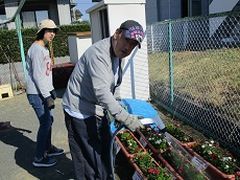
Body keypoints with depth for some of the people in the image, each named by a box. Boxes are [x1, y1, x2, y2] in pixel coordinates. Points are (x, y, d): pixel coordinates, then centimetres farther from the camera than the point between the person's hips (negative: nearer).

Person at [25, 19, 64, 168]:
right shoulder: (37, 49, -17)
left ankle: (48, 148, 34)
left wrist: (51, 90, 20)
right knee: (45, 123, -6)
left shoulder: (44, 48, 14)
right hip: (37, 94, -10)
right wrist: (47, 96, -20)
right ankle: (39, 158, 6)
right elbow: (37, 75, -21)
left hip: (44, 92, 10)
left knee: (48, 120, 17)